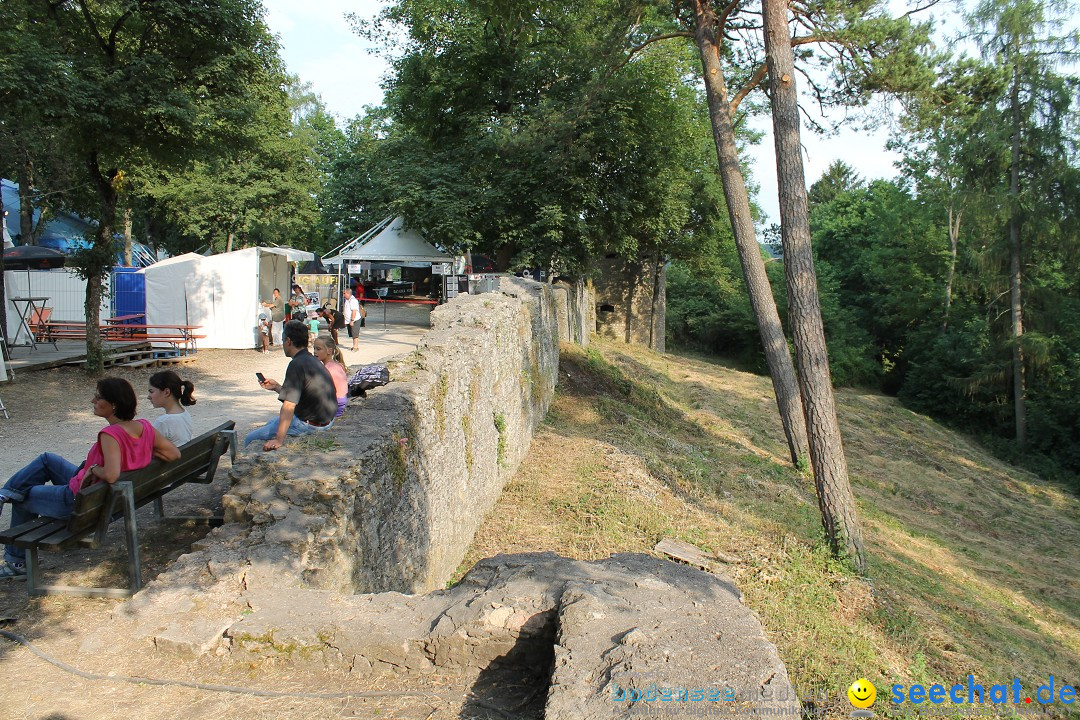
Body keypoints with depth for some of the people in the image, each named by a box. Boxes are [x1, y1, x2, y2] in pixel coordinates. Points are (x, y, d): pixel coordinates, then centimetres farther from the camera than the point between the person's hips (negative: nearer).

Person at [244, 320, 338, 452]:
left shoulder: (297, 364, -21)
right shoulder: (313, 361, 10)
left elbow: (289, 405, -28)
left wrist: (279, 440, -30)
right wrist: (276, 387, 20)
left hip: (308, 424, -10)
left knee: (251, 439, 0)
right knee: (271, 424, 33)